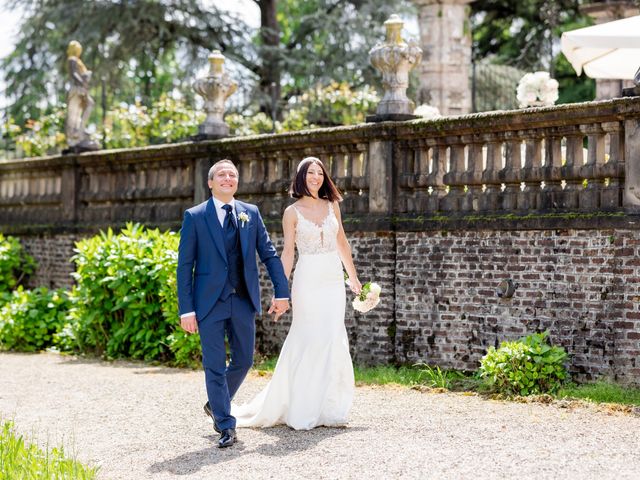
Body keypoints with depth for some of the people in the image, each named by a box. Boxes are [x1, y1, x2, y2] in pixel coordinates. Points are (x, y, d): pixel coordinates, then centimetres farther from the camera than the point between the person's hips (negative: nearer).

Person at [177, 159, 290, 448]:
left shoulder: (251, 213, 8)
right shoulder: (195, 217, -2)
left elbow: (269, 253, 8)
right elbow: (185, 265, -3)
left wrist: (281, 292, -2)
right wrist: (186, 309, -9)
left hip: (244, 301, 4)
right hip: (210, 302, -3)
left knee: (244, 360, 12)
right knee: (215, 366, -1)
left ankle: (216, 404, 36)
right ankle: (226, 426, 9)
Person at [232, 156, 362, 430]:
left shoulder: (332, 205, 10)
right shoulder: (293, 212, 0)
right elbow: (288, 253, -3)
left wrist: (353, 277, 18)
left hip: (333, 279, 4)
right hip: (308, 280, -4)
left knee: (333, 342, 2)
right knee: (308, 341, -5)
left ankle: (328, 409, 9)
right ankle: (303, 413, 3)